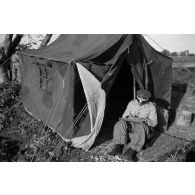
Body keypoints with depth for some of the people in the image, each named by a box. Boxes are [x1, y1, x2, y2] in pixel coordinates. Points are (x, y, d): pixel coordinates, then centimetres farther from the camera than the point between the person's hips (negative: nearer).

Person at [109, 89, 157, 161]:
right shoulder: (132, 103, 11)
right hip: (130, 126, 3)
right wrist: (127, 119, -11)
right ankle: (118, 147, -37)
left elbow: (153, 122, -3)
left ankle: (131, 151, -47)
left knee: (141, 127, -39)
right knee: (121, 123, -29)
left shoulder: (151, 106, 3)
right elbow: (124, 116, 14)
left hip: (143, 126, -3)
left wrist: (139, 119, -16)